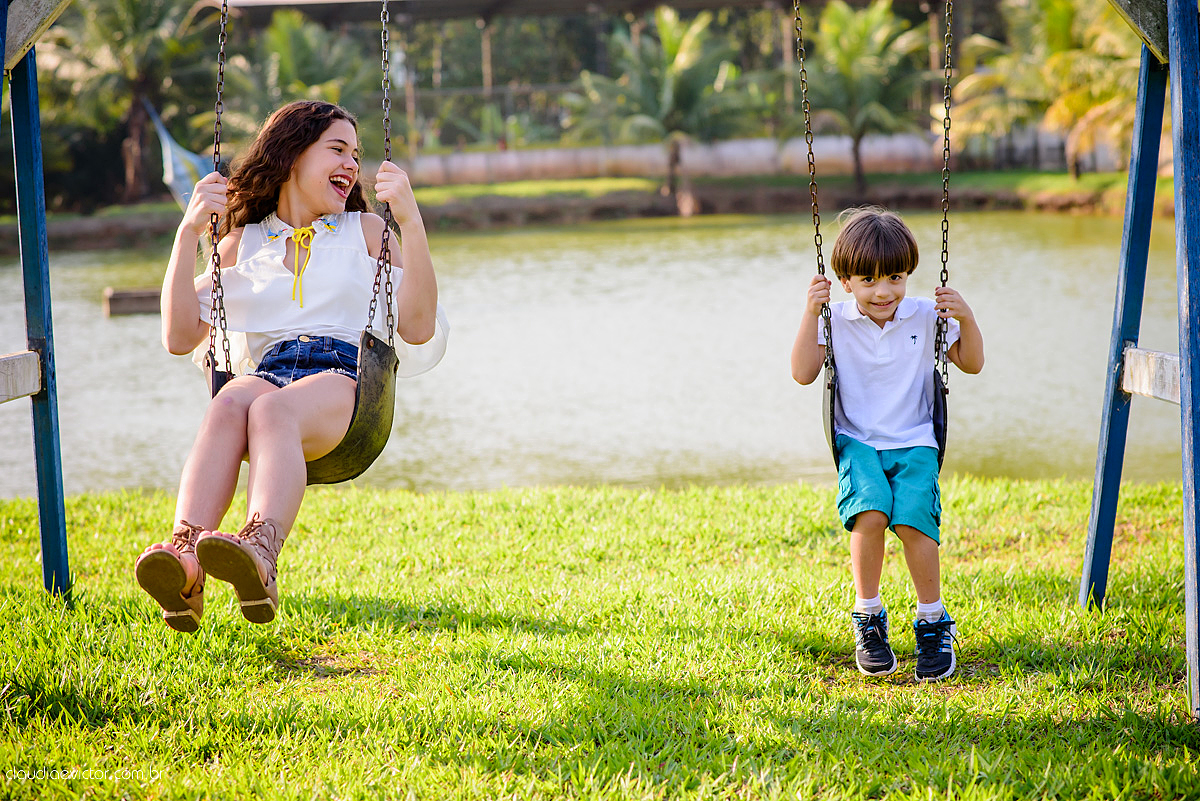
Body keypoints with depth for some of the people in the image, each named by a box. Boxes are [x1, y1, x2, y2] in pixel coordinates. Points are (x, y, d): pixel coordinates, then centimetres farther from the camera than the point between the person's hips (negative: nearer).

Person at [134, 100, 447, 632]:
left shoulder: (366, 231, 23)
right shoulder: (241, 243, 25)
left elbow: (418, 329, 8)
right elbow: (180, 338, 13)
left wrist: (411, 222, -1)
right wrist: (188, 233, 7)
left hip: (344, 378, -1)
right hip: (267, 373, 1)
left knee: (272, 411, -37)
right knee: (229, 404, -37)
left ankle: (260, 554, -67)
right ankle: (184, 567, -60)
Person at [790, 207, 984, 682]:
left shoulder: (926, 317, 3)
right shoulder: (836, 322, 0)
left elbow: (972, 364, 12)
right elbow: (803, 373, -8)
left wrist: (966, 320, -6)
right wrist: (811, 314, -15)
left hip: (914, 444, 1)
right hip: (858, 443, 0)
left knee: (913, 519, -26)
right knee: (870, 511, -30)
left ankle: (933, 621, -7)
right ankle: (867, 616, -11)